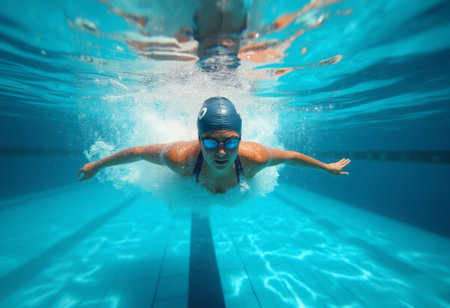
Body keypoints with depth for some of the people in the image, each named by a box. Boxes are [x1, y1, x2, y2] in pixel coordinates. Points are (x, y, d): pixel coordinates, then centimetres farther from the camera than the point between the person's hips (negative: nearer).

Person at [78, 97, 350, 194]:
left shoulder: (254, 157, -44)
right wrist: (97, 165, -11)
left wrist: (327, 167, -7)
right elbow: (136, 152, -29)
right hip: (189, 186, -1)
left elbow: (291, 156, -23)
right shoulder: (182, 157, -47)